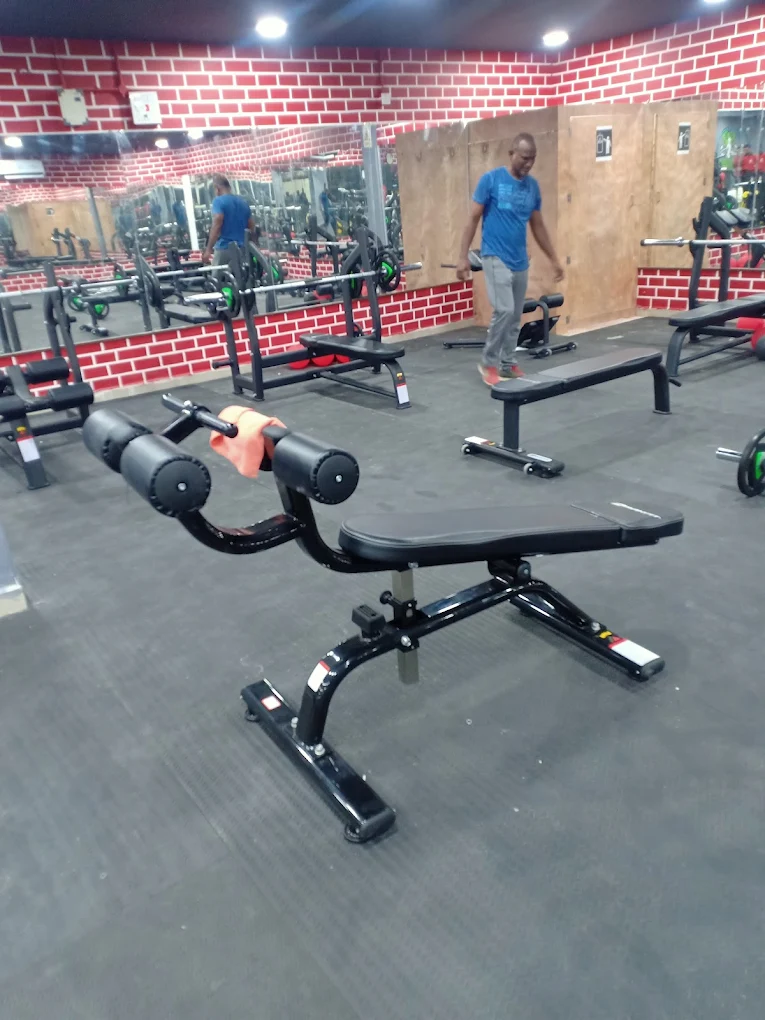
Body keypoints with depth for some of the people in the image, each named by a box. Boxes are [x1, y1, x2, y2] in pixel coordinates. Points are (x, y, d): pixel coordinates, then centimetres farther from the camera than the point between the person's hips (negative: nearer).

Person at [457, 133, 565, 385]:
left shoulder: (533, 186, 8)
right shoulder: (491, 180, -7)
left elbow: (538, 226, 15)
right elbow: (473, 218, -5)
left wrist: (554, 260, 15)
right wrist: (463, 257, -11)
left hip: (521, 260, 6)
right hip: (496, 258, -5)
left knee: (516, 317, 8)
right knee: (504, 310, -16)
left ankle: (507, 364, 21)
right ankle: (488, 362, 0)